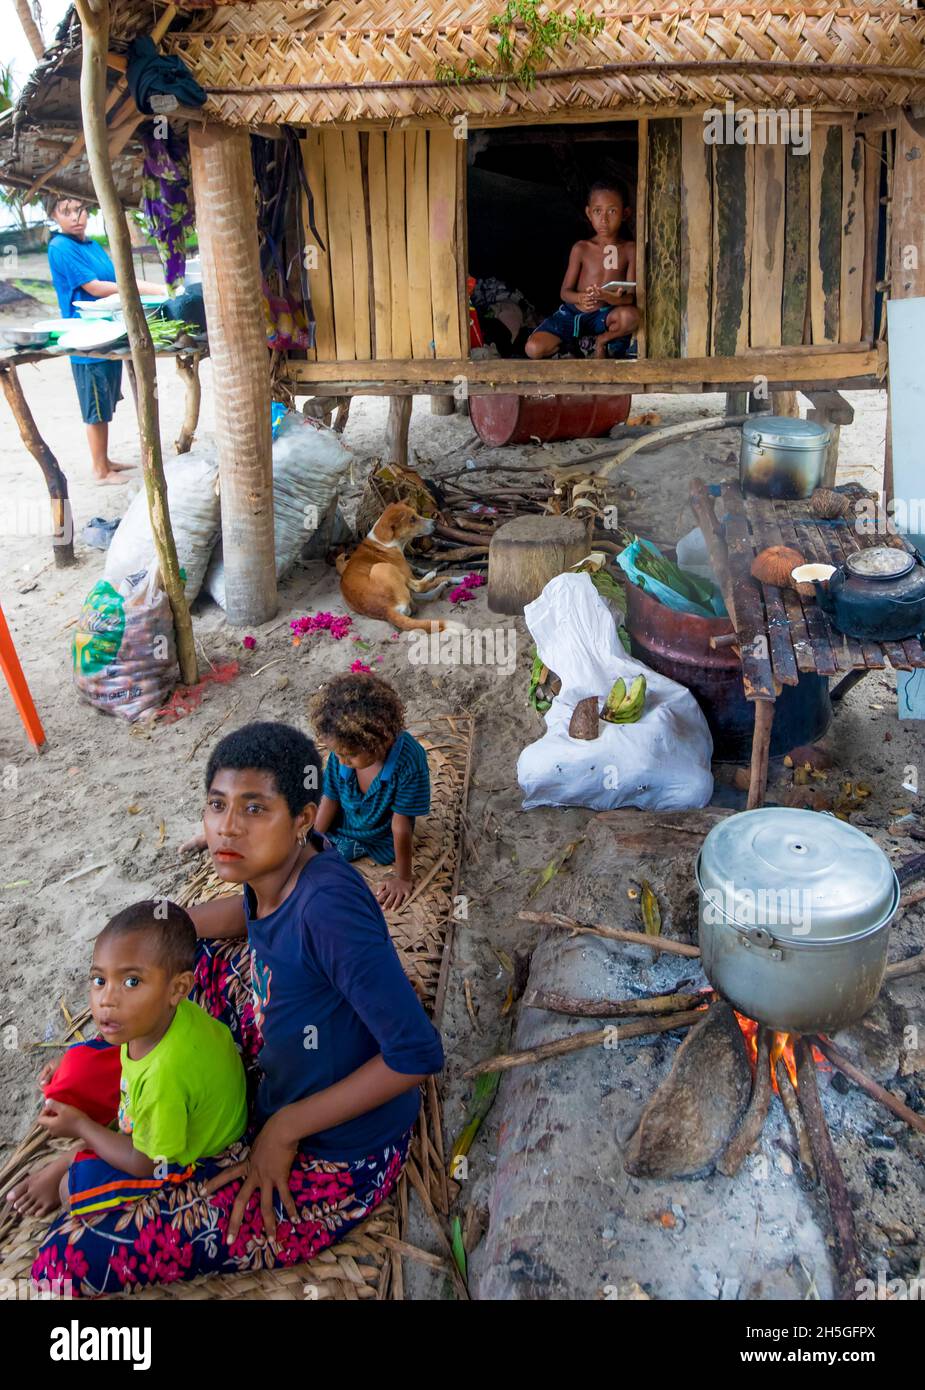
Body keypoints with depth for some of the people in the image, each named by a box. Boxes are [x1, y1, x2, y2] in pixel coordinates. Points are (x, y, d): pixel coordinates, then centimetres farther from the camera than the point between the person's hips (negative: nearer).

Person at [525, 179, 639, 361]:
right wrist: (580, 298, -27)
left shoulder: (629, 249, -3)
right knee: (533, 349, -22)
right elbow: (565, 291, -2)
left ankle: (602, 340, -4)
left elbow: (631, 297, -8)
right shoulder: (581, 249, -1)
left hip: (606, 314, -1)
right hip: (574, 312, 1)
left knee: (631, 316, -37)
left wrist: (614, 299, -32)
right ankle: (574, 342, 9)